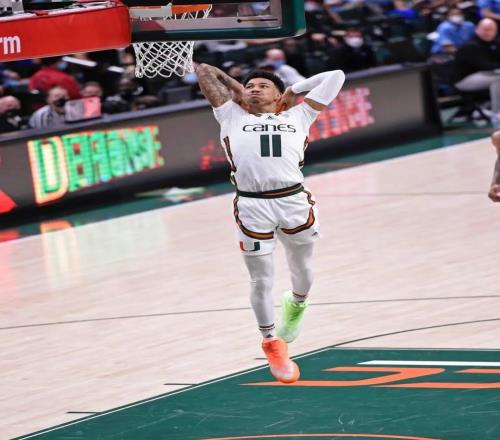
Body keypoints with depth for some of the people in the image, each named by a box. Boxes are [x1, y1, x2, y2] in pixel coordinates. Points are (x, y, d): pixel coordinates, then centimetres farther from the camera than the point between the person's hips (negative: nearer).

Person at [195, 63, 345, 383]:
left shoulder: (297, 116, 20)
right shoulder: (232, 117, 19)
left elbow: (335, 77, 25)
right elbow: (205, 71, 24)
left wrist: (294, 89, 27)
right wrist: (235, 86, 31)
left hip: (294, 201, 1)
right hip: (252, 207, -1)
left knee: (303, 272, 17)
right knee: (262, 281, 4)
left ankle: (296, 304, 50)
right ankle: (271, 342, 24)